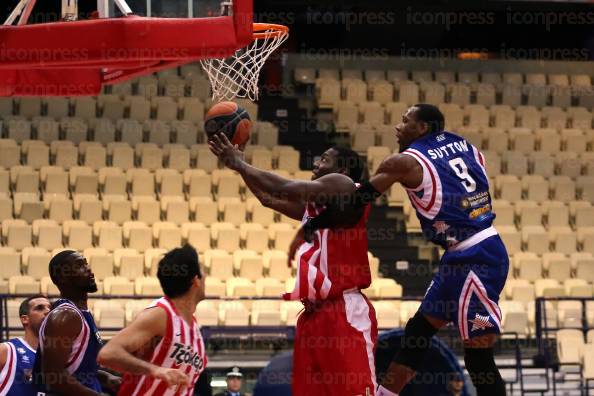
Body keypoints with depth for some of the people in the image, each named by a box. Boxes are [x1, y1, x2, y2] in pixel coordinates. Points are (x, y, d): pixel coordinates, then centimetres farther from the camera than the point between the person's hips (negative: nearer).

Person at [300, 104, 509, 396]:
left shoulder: (405, 162, -7)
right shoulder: (463, 145, 13)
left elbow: (355, 200, -5)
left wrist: (309, 228, 2)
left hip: (474, 261, -9)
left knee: (479, 358, -6)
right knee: (417, 332, 17)